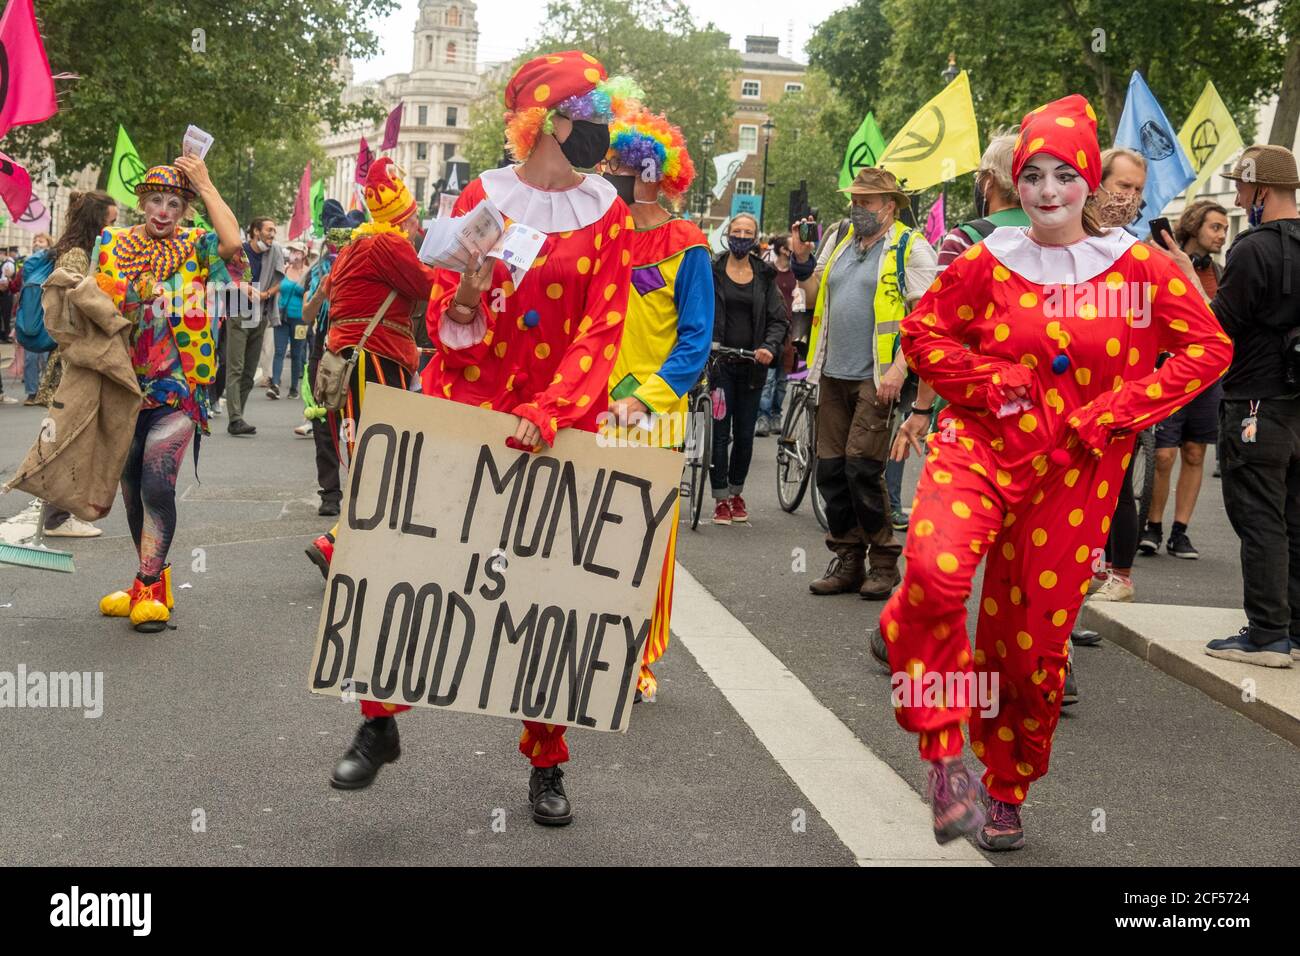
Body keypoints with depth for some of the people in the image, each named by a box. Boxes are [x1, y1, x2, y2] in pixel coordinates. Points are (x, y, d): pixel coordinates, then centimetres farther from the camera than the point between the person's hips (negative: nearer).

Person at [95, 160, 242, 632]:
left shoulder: (196, 247, -1)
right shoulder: (111, 243, 8)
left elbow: (232, 242, -22)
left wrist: (206, 185, -15)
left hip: (177, 387, -4)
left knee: (157, 486, -14)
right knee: (131, 487, 11)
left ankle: (150, 590, -5)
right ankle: (151, 580, 26)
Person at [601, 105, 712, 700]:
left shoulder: (685, 248, -3)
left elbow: (694, 338, -7)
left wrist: (646, 398, -18)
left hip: (653, 415, -3)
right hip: (587, 412, 4)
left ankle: (637, 660, 13)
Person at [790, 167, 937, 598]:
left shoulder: (910, 248, -4)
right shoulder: (839, 239, 15)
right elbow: (815, 291, 22)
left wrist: (898, 369, -18)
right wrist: (801, 259, 4)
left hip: (877, 378, -6)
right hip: (833, 374, 7)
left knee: (862, 467, -11)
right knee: (830, 470, 6)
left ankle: (883, 562, 3)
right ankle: (846, 560, 18)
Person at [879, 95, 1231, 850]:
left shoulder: (1138, 268, 0)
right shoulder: (990, 263, 1)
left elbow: (1209, 348, 0)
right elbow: (923, 330, 9)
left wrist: (1120, 409, -8)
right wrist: (986, 380, -8)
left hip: (1074, 473, 1)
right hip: (981, 446, 0)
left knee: (1033, 638, 7)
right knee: (936, 573, -29)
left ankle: (1008, 791, 29)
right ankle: (946, 755, -14)